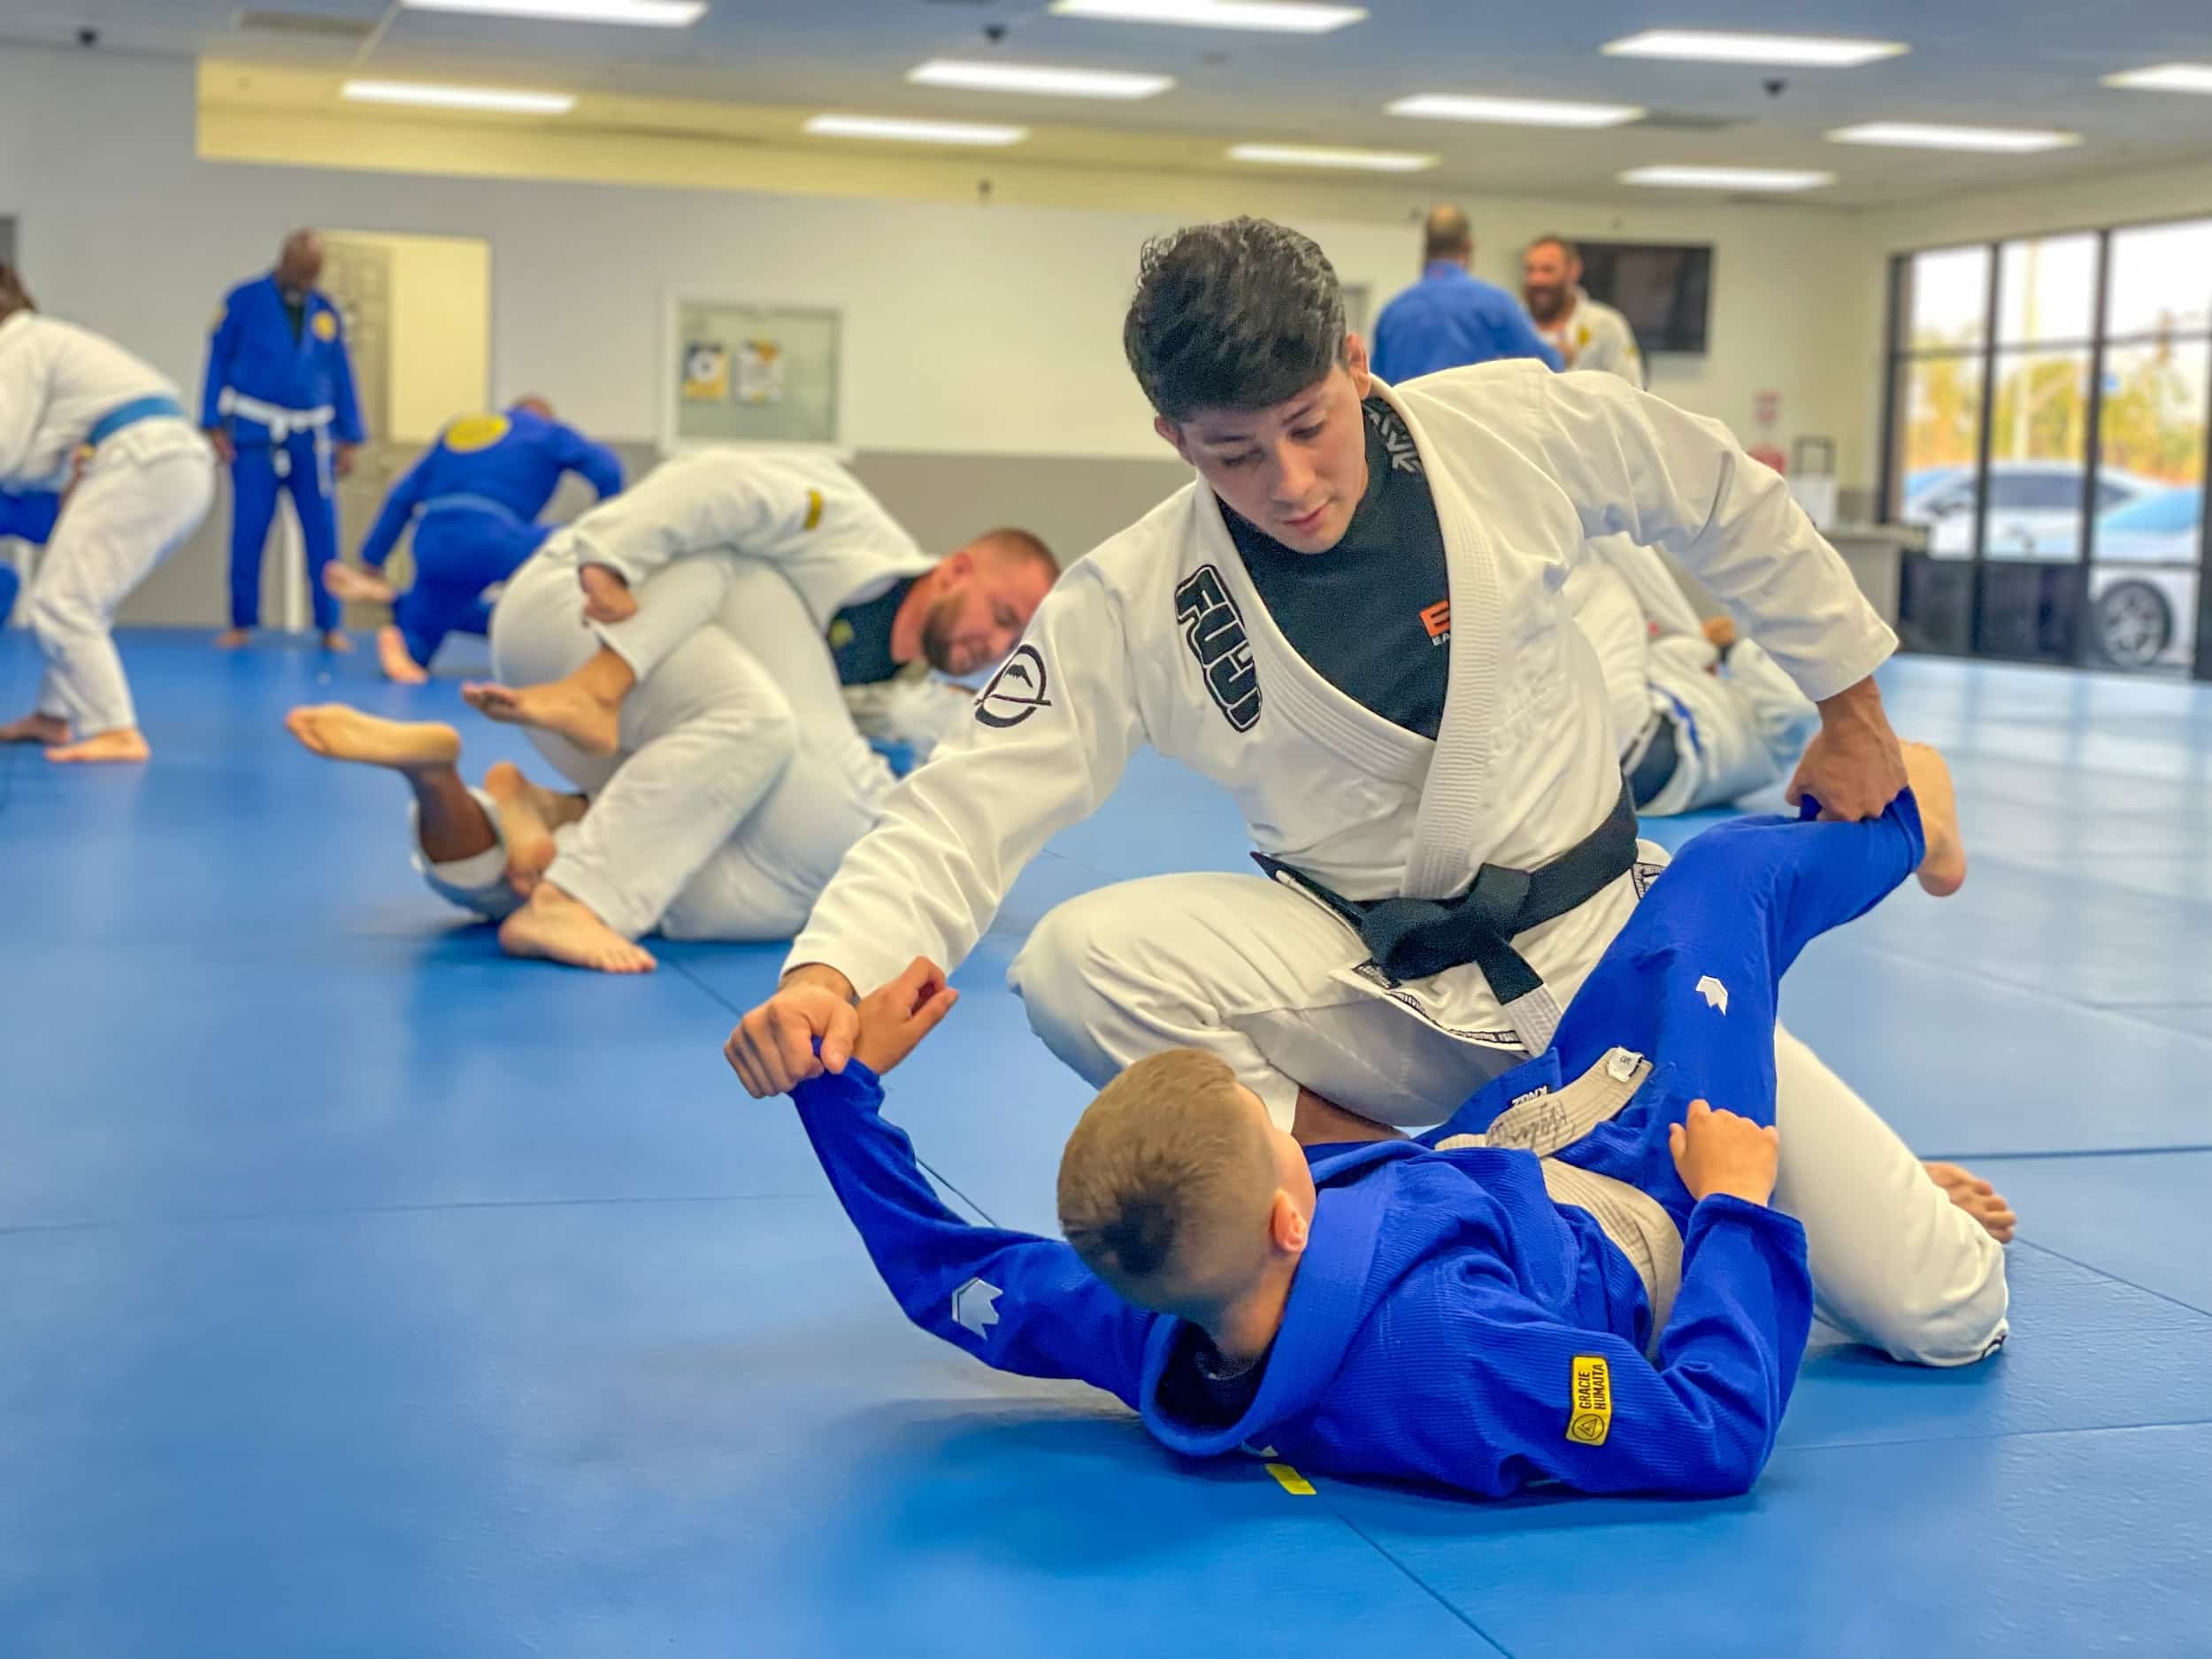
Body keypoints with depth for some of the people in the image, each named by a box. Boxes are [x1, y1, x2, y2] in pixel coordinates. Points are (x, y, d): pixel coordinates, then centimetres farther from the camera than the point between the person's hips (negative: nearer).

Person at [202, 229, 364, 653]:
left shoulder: (327, 313, 8)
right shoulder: (244, 301, -1)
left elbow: (342, 378, 12)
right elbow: (218, 361, 1)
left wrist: (348, 439, 8)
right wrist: (215, 426, -5)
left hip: (312, 440, 3)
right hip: (256, 438, -2)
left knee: (323, 536, 1)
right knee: (248, 534, -1)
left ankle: (329, 626, 10)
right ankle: (241, 623, 10)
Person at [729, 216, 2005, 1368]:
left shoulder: (1518, 430, -14)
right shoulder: (1131, 605, -15)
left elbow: (1735, 505, 4)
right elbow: (967, 809, -17)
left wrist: (1853, 711, 13)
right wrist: (832, 972, -36)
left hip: (1610, 943, 0)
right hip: (1374, 989, 1)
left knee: (1935, 1312, -7)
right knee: (1082, 963, -29)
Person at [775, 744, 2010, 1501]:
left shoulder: (1125, 1334, -35)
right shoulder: (1444, 1351, -51)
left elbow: (939, 1268, -15)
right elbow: (1719, 1437, -38)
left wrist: (851, 1081, -14)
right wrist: (1735, 1214, -26)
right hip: (1645, 1222, -5)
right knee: (1724, 872, 10)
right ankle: (1900, 829, 50)